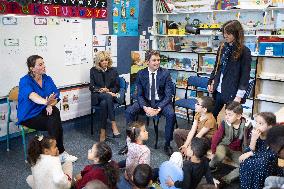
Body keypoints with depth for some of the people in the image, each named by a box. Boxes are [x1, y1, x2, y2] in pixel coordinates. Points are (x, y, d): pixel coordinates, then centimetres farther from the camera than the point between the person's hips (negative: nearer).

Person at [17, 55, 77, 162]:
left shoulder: (47, 79, 4)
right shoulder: (25, 81, -12)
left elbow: (55, 97, -2)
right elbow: (32, 96, -34)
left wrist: (50, 105, -25)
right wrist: (45, 102, -55)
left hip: (44, 111, 4)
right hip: (29, 116, -4)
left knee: (55, 112, -30)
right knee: (53, 122, -29)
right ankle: (60, 152, -15)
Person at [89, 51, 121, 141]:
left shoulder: (113, 71, 11)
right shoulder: (93, 70, 8)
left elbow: (117, 87, 8)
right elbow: (92, 87, 2)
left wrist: (108, 90, -12)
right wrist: (101, 90, -16)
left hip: (110, 96, 1)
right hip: (97, 97, -1)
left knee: (104, 103, -37)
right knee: (108, 96, -37)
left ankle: (103, 131, -35)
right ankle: (113, 125, -41)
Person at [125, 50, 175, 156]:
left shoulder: (165, 73, -8)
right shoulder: (141, 74, -4)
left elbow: (168, 95, -11)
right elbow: (139, 94, -3)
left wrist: (159, 109, -25)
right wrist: (145, 107, -22)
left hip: (161, 101, -2)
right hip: (145, 101, 2)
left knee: (171, 114, -31)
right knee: (129, 111, -22)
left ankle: (167, 144, -12)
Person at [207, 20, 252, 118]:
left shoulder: (244, 51, -9)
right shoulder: (222, 48, 9)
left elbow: (245, 75, -11)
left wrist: (239, 95, -16)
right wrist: (210, 82, 8)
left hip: (232, 92, -6)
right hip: (218, 90, 6)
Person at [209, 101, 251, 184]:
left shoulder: (246, 125, -18)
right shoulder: (224, 123, -16)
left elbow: (246, 144, -11)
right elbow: (216, 137, -7)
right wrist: (213, 151, -5)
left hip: (237, 151, 1)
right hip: (224, 146, -1)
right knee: (220, 156, -36)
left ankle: (226, 179, -13)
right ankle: (210, 167, -4)